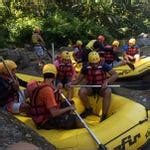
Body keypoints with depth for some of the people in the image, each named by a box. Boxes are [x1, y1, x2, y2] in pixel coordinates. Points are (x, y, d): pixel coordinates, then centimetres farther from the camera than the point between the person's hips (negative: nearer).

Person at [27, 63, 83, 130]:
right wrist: (68, 108, -16)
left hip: (40, 119, 10)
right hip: (46, 122, -10)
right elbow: (54, 113, -29)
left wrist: (55, 92, 25)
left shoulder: (38, 85, 1)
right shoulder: (47, 90, -26)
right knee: (74, 119, -15)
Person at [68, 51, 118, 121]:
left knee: (108, 91, -35)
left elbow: (115, 75, -19)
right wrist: (71, 83, -20)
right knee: (81, 91, -29)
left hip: (101, 87, -2)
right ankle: (88, 109, -1)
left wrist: (106, 81, -36)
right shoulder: (86, 68, -7)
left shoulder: (103, 66, -13)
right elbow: (79, 79, 0)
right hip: (90, 87, 2)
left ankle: (104, 115, -29)